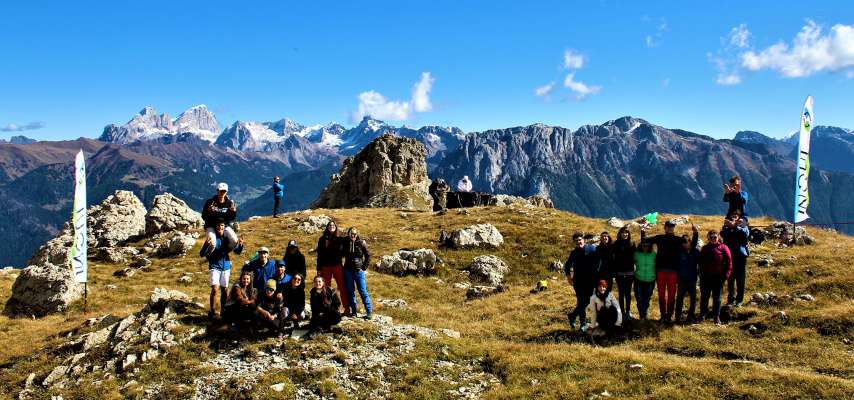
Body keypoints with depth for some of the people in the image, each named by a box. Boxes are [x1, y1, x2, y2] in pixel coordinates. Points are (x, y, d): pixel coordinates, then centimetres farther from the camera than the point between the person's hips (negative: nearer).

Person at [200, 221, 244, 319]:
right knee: (215, 289, -16)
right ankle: (212, 311, -7)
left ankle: (223, 310, 21)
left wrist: (240, 245, -16)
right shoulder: (212, 238, -10)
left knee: (224, 290, 9)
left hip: (226, 267, 3)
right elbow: (202, 254, -12)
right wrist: (207, 245, -31)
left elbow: (237, 251, 6)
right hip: (215, 267, -3)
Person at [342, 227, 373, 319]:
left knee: (363, 291, -5)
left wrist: (364, 267, -4)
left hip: (358, 270, -3)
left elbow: (368, 256, 0)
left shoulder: (361, 243, -6)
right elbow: (343, 254, 13)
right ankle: (354, 311, 18)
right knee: (350, 291, 8)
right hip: (348, 270, 3)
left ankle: (369, 311, 0)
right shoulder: (345, 242, 0)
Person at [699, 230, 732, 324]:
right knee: (704, 296, 9)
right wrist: (701, 273, 5)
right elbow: (700, 262, 15)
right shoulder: (704, 248, 10)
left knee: (717, 297, 5)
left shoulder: (723, 248, -3)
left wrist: (725, 275, -10)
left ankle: (717, 316, 13)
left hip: (718, 277, -3)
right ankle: (703, 314, 20)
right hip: (706, 277, 3)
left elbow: (729, 262, -5)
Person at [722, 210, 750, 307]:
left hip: (741, 256, -2)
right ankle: (731, 299, 14)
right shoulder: (726, 226, 6)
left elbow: (746, 233, -22)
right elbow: (723, 234, -13)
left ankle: (739, 300, 14)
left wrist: (734, 226, -31)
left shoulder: (742, 225, 0)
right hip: (729, 256, 2)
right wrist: (729, 226, -28)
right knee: (730, 279, 6)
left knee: (740, 280, 5)